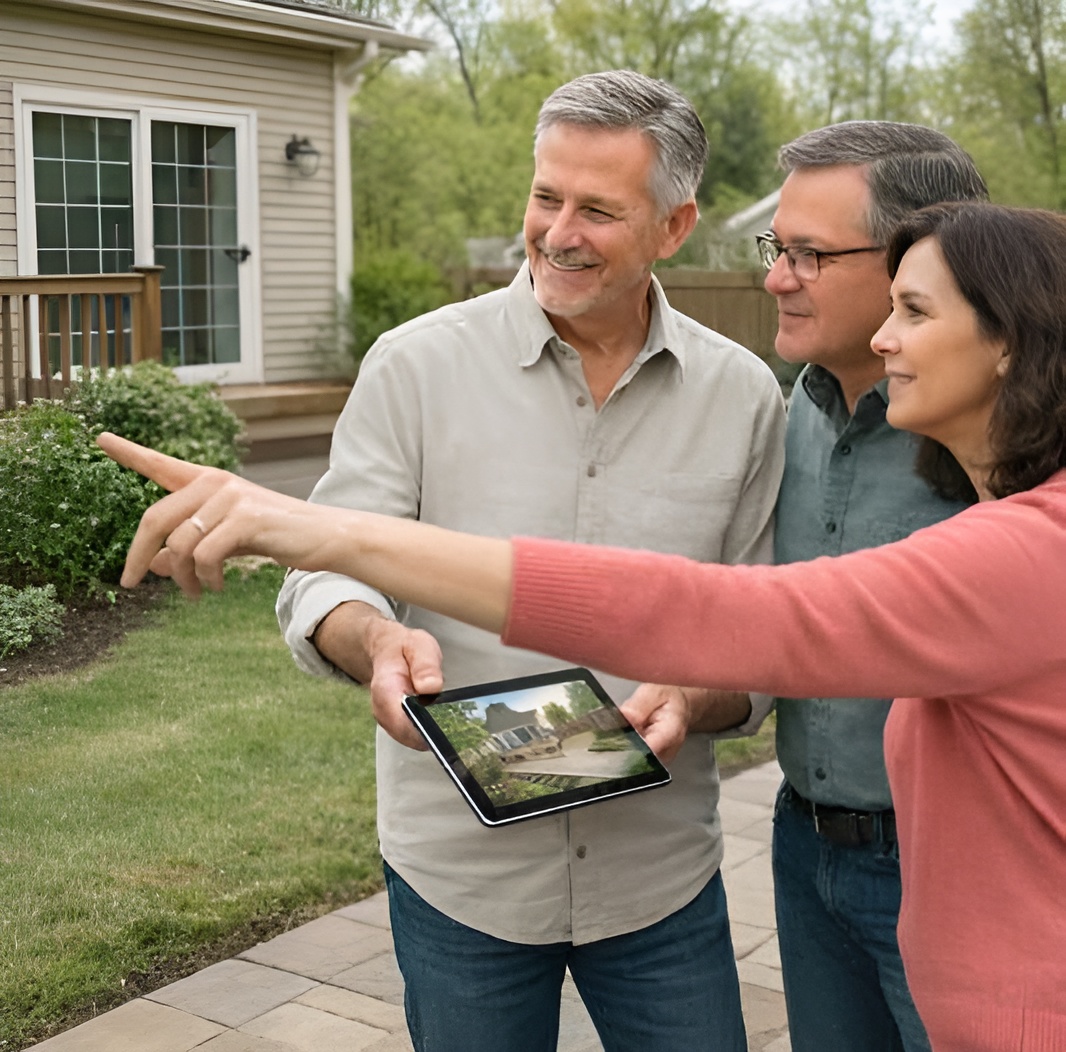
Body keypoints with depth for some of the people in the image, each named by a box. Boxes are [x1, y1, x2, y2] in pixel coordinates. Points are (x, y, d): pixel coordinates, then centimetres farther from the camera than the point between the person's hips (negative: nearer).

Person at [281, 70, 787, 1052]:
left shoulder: (742, 397, -1)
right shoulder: (417, 365, -6)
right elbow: (324, 581, -7)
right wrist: (378, 641, -29)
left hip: (661, 870, 2)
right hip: (458, 868, -1)